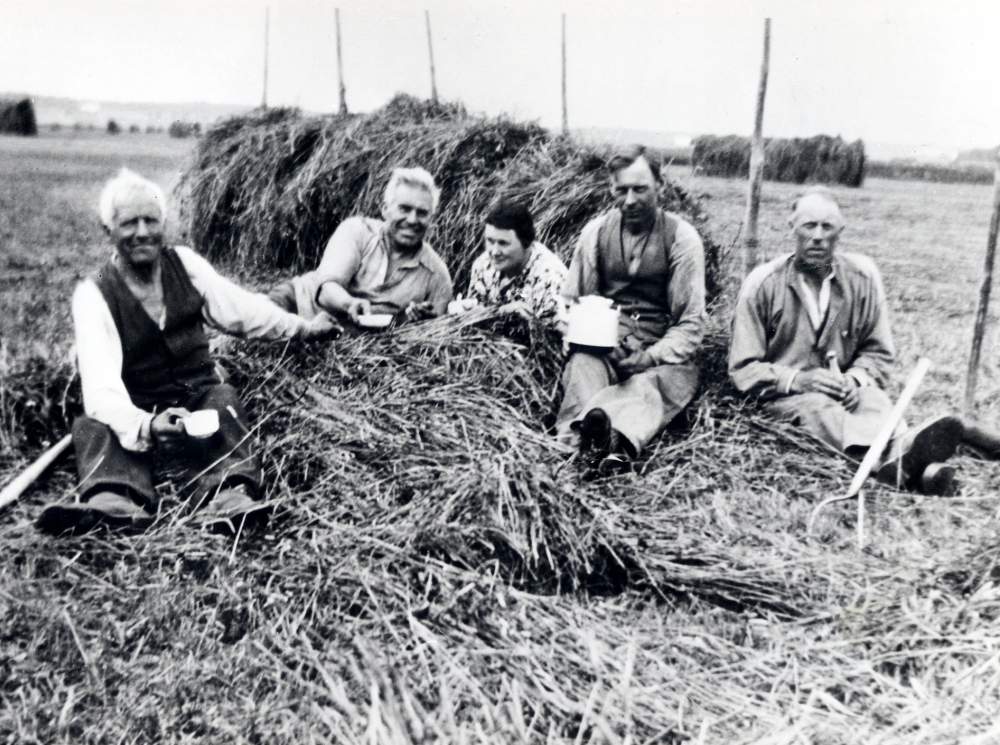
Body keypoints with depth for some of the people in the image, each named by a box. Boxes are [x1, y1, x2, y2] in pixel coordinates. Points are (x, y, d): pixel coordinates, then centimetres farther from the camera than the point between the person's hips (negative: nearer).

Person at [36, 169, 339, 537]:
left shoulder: (185, 263, 2)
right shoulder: (93, 295, -11)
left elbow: (241, 309, 14)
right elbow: (101, 389, -25)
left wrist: (303, 328, 10)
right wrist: (145, 426, -45)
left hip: (200, 399, 2)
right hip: (137, 415, -1)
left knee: (223, 398, -30)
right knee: (92, 424, -29)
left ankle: (229, 498, -54)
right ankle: (113, 503, -55)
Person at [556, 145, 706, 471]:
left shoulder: (681, 237, 3)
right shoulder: (596, 231, 10)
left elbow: (690, 323, 1)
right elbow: (571, 302, 15)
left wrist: (651, 357, -17)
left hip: (661, 355, -2)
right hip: (603, 345, 2)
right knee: (582, 364, -33)